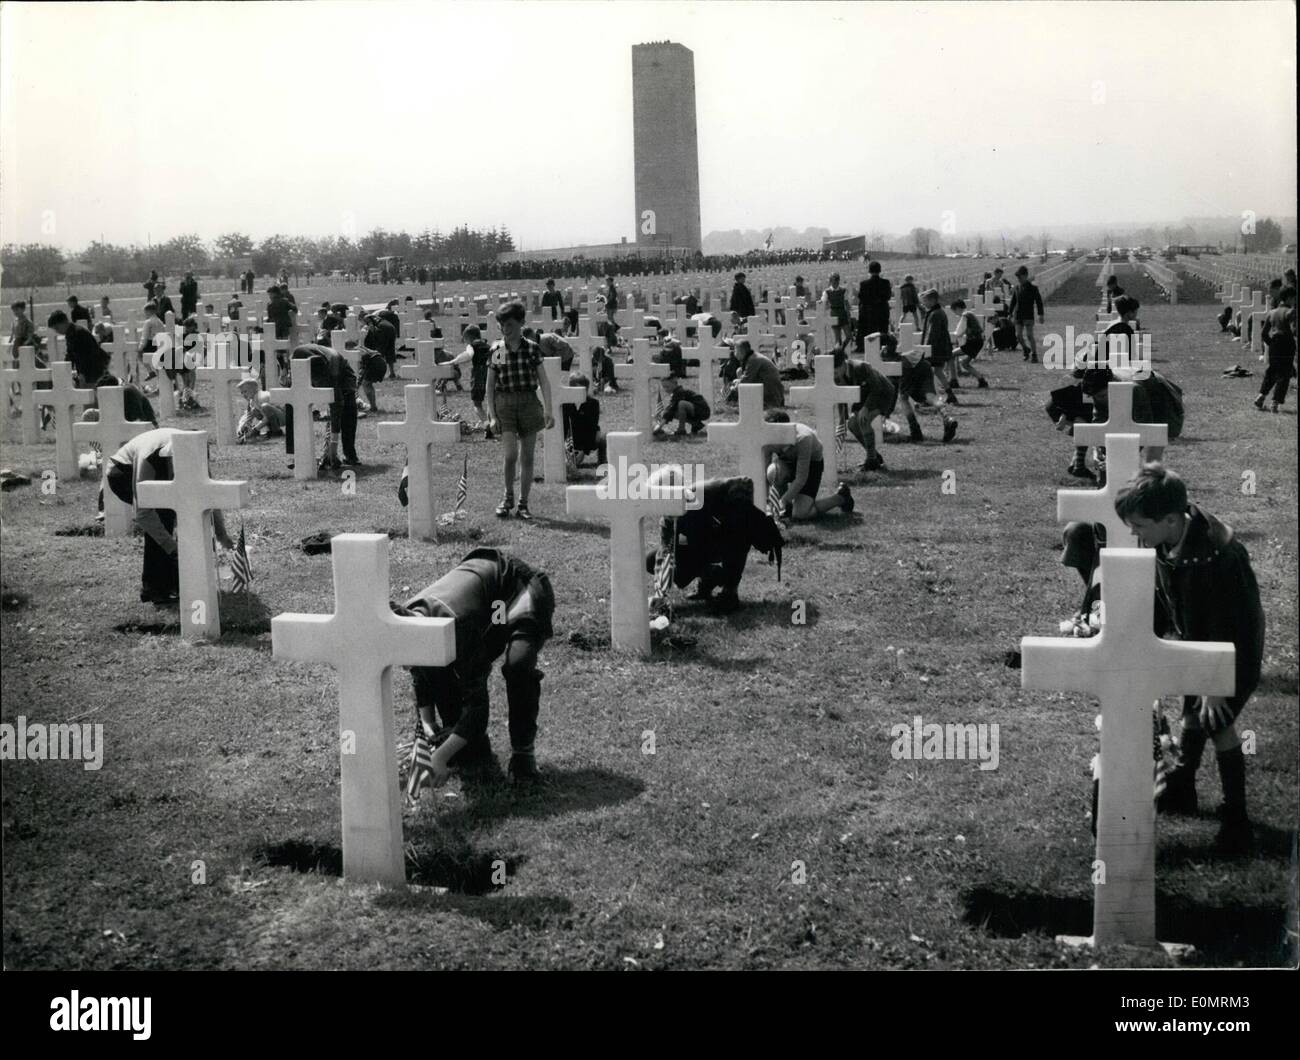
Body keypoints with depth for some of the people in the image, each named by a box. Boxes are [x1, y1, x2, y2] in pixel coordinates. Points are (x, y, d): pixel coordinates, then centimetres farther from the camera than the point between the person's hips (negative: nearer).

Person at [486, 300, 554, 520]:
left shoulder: (532, 349, 1)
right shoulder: (496, 351, 2)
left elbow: (544, 382, 3)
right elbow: (490, 385, 6)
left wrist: (548, 411, -4)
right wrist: (492, 415, 0)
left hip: (529, 403, 1)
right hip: (505, 404, -1)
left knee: (527, 458, 3)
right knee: (511, 454, -11)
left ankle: (523, 504, 13)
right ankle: (508, 496, 12)